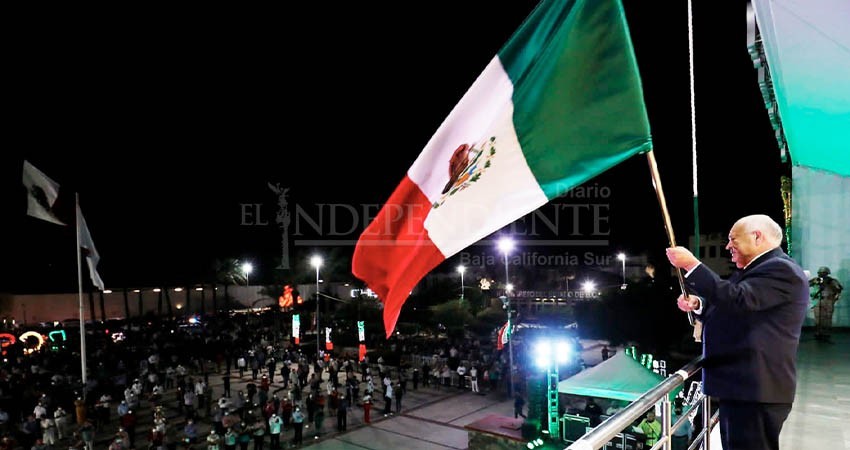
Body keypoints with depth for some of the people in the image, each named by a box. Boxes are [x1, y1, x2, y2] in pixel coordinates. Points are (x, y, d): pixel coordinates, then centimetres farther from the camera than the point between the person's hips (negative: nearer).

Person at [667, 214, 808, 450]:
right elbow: (729, 310, 22)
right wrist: (697, 304, 2)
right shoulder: (753, 270, 19)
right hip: (741, 385, 10)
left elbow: (737, 299, -29)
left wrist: (691, 265, -26)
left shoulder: (781, 270, -15)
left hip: (756, 389, -10)